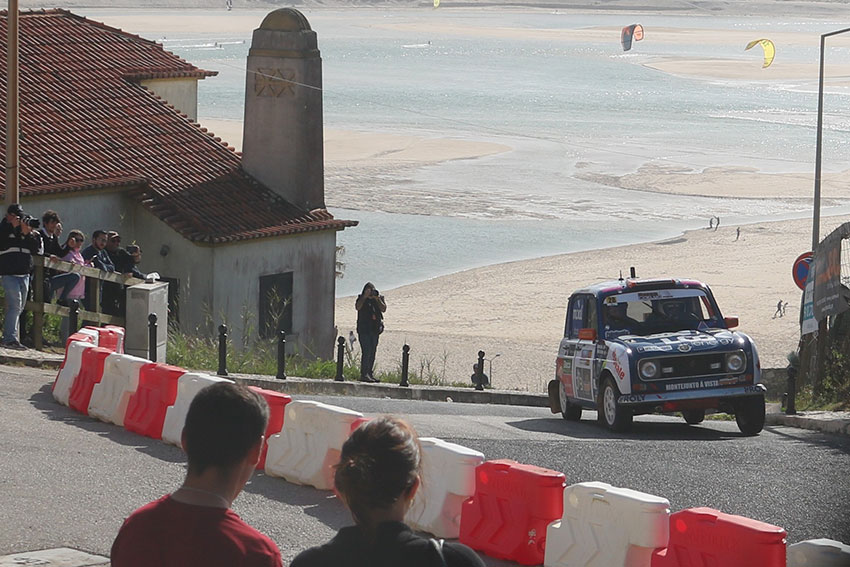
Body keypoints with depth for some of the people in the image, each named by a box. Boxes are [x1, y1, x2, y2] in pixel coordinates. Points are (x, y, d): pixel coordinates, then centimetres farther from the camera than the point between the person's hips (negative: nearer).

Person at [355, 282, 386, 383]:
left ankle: (369, 374, 13)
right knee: (366, 352, -14)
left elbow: (383, 309, -6)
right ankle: (364, 374, -17)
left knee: (372, 352, 7)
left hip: (375, 329, 4)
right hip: (364, 329, -4)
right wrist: (365, 297, -20)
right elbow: (358, 307, -15)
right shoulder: (361, 298, 2)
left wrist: (377, 298, -14)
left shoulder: (380, 298, 8)